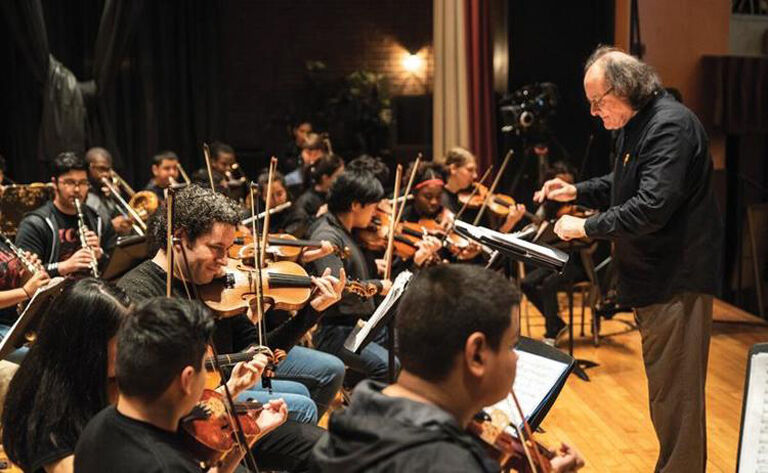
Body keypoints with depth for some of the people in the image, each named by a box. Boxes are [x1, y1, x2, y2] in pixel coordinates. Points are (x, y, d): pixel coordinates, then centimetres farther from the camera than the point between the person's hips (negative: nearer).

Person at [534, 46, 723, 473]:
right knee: (666, 388, 20)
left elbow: (652, 207, -29)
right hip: (655, 276, 11)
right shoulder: (635, 126, 12)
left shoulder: (670, 125, -20)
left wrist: (587, 227, -20)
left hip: (677, 278, -11)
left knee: (675, 391, -3)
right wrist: (577, 191, 11)